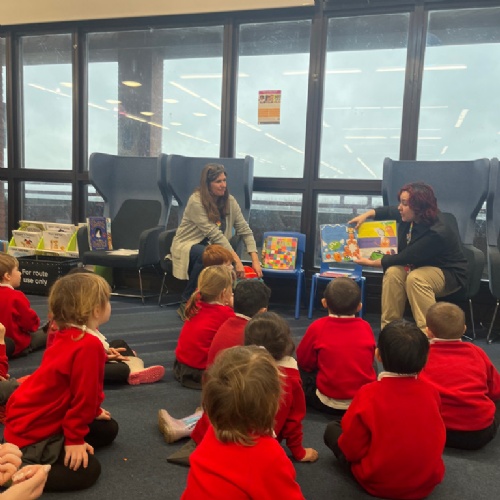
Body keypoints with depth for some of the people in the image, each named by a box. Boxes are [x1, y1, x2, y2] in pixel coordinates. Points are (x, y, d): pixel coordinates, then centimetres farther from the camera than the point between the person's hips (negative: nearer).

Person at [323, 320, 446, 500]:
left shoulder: (368, 394, -22)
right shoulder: (431, 392, -10)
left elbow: (352, 449, -15)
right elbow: (435, 438, 7)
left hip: (379, 483, -4)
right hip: (428, 482, 4)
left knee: (332, 429, 10)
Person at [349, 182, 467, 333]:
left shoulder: (437, 233, -33)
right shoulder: (411, 217, -12)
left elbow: (405, 258, -28)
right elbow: (389, 211, 10)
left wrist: (371, 263, -21)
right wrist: (366, 214, -7)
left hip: (448, 273, -6)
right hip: (420, 266, 7)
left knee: (415, 278, -36)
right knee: (393, 272, -23)